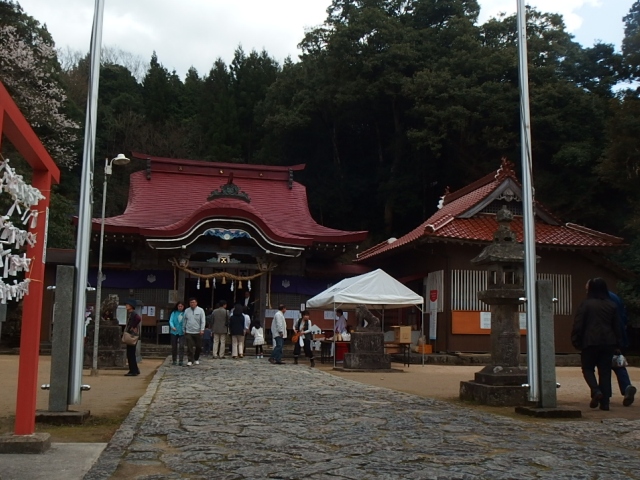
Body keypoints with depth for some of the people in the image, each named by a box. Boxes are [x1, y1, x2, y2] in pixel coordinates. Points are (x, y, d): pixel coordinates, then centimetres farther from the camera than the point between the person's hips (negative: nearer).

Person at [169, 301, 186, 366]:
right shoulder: (174, 313, 3)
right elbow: (171, 321, -5)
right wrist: (172, 326, -23)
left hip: (182, 333, -2)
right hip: (174, 332, 2)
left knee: (181, 346, -10)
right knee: (174, 347, 9)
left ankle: (181, 361, -7)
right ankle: (174, 360, 21)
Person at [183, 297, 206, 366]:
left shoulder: (200, 310, 0)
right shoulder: (186, 311, 7)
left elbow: (203, 321, -4)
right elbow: (184, 321, 12)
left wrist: (202, 329, -13)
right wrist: (184, 330, 10)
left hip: (198, 332, -1)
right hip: (189, 332, 1)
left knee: (198, 347, 8)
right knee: (189, 347, -6)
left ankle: (196, 359, 26)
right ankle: (190, 360, -3)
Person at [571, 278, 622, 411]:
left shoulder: (585, 305, -6)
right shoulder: (611, 305, 8)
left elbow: (578, 325, -8)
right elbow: (617, 326, 11)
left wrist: (576, 341, 0)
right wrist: (617, 342, 18)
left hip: (590, 342, -4)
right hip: (608, 342, 4)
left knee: (588, 368, 10)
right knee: (605, 371, 8)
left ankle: (596, 391, -15)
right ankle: (605, 402, 5)